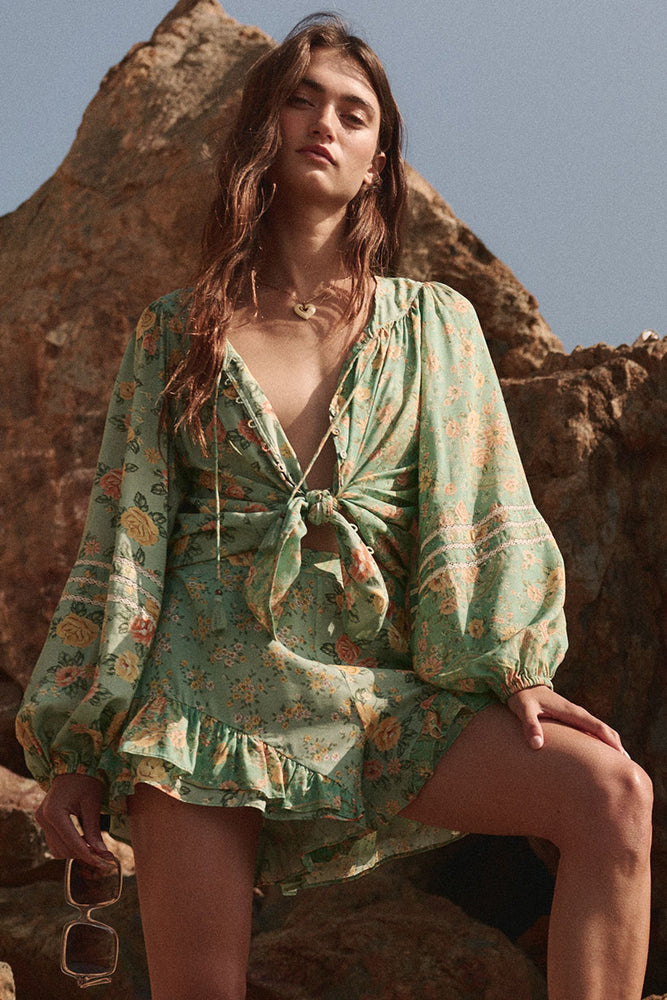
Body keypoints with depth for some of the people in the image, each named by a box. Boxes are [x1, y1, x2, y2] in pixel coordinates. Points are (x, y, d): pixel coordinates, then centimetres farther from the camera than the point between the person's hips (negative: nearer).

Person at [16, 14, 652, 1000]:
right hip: (211, 683, 0)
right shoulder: (174, 336, 8)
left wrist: (516, 666, -11)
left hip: (384, 687, 1)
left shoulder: (434, 327, 10)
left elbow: (487, 511, 5)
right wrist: (73, 750, 1)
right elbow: (122, 541, 7)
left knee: (613, 796, -22)